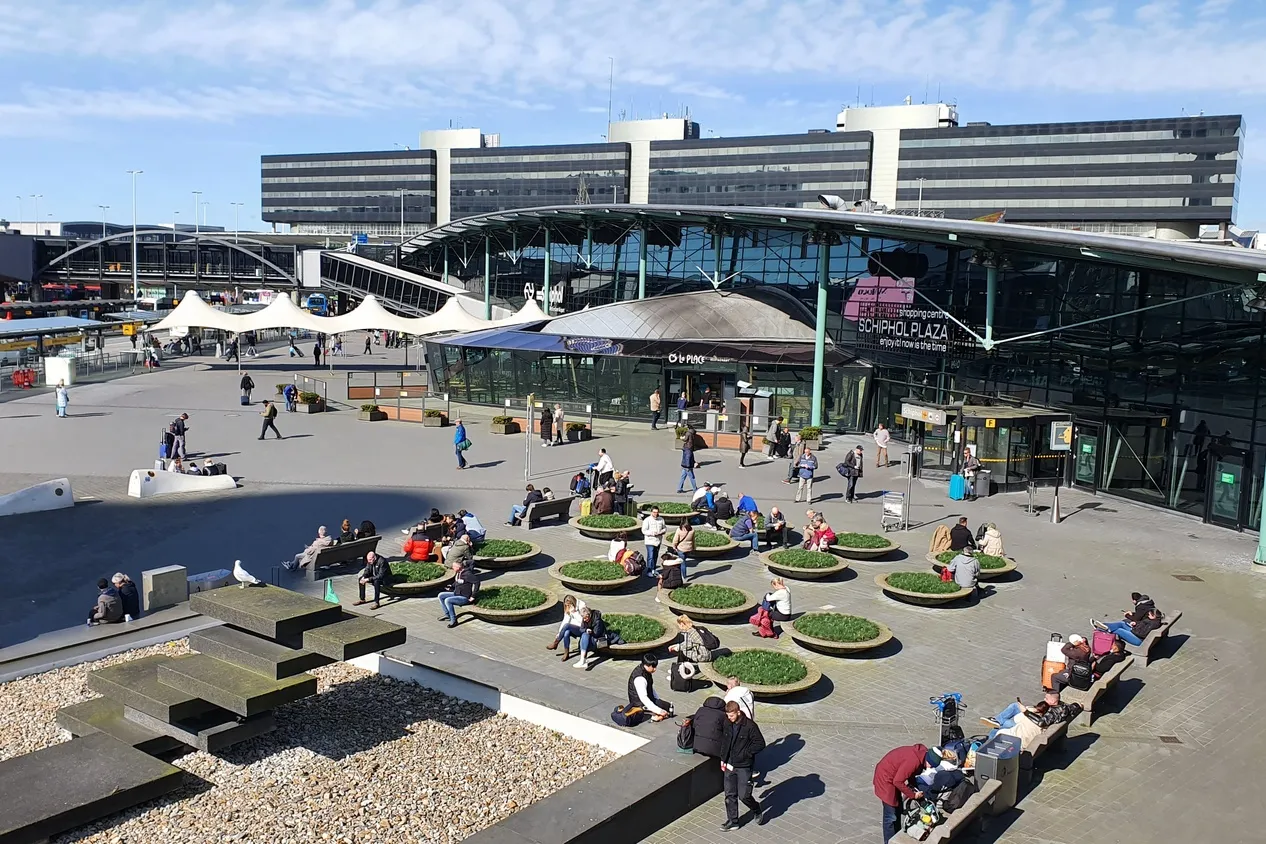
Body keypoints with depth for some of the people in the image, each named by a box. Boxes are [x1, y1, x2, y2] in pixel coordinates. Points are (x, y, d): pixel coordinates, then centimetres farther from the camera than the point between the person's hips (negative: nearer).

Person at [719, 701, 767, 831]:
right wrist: (723, 759, 10)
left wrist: (745, 753, -16)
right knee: (730, 795, 9)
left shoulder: (750, 726, -17)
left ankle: (757, 810, 26)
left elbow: (760, 744, -13)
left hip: (744, 766, -6)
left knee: (743, 795, -3)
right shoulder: (728, 724, 1)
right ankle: (732, 821, 22)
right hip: (730, 765, 6)